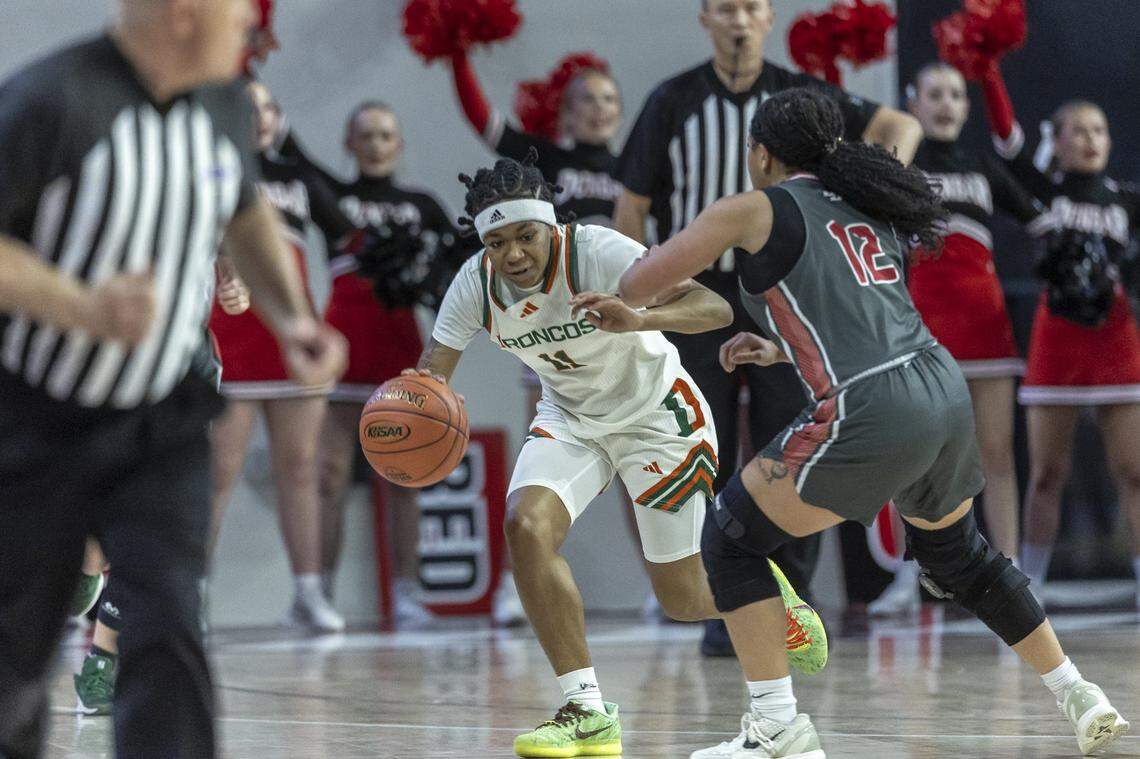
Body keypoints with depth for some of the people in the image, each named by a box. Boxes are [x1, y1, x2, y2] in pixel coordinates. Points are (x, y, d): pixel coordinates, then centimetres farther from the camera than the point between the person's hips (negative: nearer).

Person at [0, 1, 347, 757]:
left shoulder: (224, 107, -1)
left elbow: (247, 214, 20)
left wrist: (292, 318, 5)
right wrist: (83, 308, -33)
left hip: (162, 425, 4)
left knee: (166, 629, -14)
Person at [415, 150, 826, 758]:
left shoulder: (597, 252, -31)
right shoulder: (477, 283, -17)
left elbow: (715, 307, -38)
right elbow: (429, 376, -11)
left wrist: (638, 320, -58)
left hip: (656, 413, -4)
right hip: (570, 417, 4)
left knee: (684, 600, 1)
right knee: (526, 526, -25)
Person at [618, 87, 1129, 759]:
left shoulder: (753, 211, 4)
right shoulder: (867, 209, 23)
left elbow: (637, 288, 5)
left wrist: (652, 295, 27)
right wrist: (780, 350, 35)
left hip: (869, 415, -7)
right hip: (946, 394, 7)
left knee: (731, 542, 8)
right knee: (954, 552, 31)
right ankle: (1079, 698, 32)